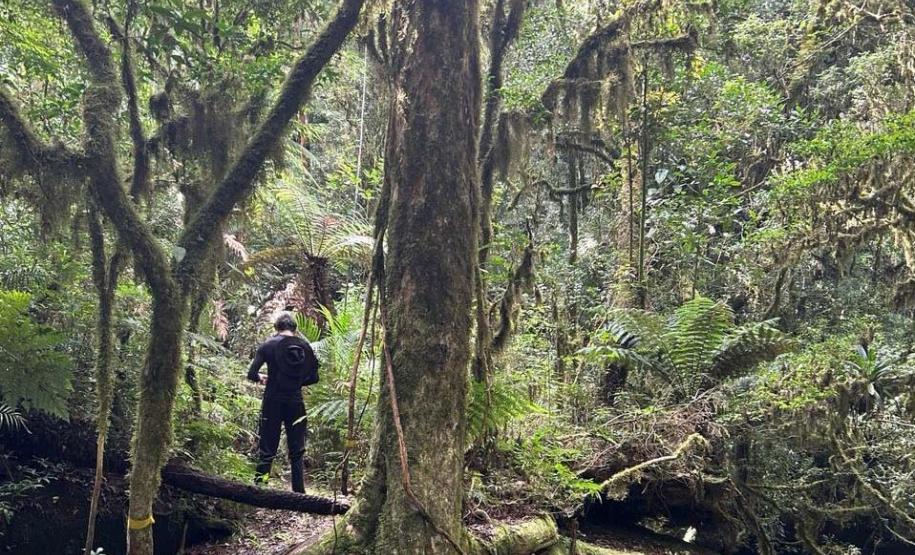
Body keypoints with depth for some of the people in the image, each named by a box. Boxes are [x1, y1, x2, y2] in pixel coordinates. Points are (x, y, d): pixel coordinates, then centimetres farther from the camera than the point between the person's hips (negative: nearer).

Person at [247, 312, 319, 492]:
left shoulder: (268, 345, -4)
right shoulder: (305, 347, 2)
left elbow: (251, 374, -8)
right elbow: (313, 377, 6)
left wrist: (261, 378, 13)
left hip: (272, 403, -1)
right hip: (296, 403, 2)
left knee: (266, 451, 6)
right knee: (297, 453, 10)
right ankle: (299, 493, 11)